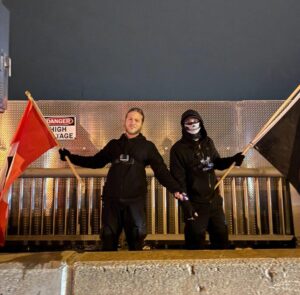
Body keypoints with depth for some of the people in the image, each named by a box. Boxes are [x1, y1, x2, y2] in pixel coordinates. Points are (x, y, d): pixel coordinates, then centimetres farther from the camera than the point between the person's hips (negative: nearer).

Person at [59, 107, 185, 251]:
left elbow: (161, 170, -1)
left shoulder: (147, 146, 5)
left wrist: (175, 189, -14)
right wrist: (71, 157, 13)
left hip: (135, 199, -2)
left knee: (136, 237, 4)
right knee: (109, 238, 11)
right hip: (112, 198, 3)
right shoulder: (114, 144, 13)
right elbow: (96, 162, 19)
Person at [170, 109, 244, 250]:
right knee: (196, 241, 7)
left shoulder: (208, 142, 7)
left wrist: (233, 159, -1)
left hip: (214, 200, 6)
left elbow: (217, 163, 18)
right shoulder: (178, 148, -13)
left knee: (221, 235, 20)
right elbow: (178, 179, -16)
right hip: (195, 204, -6)